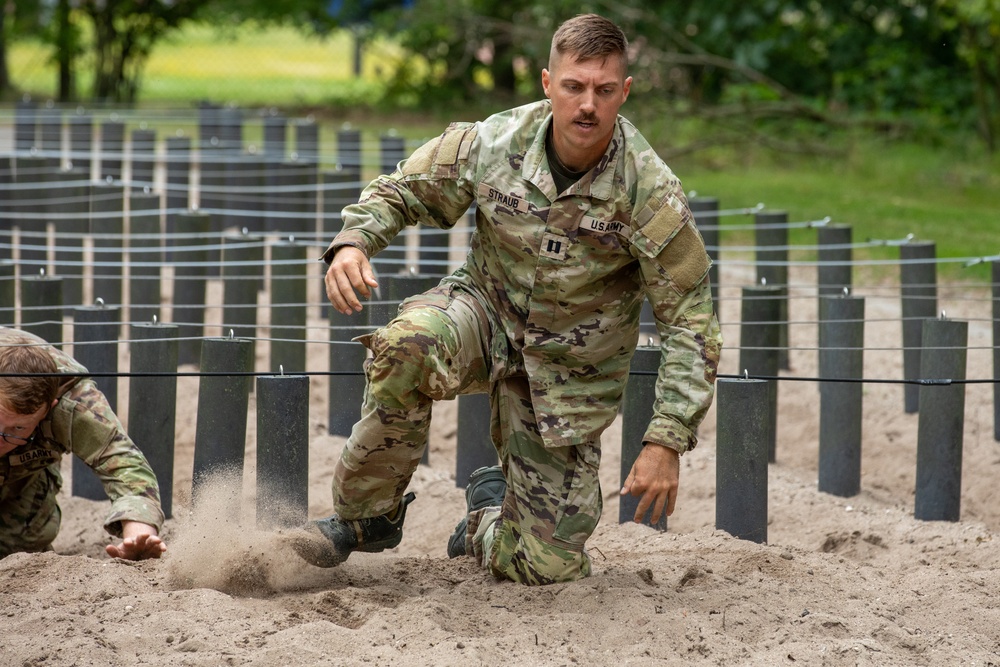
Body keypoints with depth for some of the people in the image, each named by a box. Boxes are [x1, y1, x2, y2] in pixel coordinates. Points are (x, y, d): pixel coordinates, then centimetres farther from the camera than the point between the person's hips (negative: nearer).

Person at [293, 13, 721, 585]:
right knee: (406, 347, -37)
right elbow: (402, 191, 0)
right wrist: (354, 242, -23)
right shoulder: (493, 144, -17)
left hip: (568, 372, -1)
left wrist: (666, 442, -24)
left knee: (547, 568, -3)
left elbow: (692, 324, -16)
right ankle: (366, 517, -15)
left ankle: (491, 506, 35)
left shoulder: (651, 194, -23)